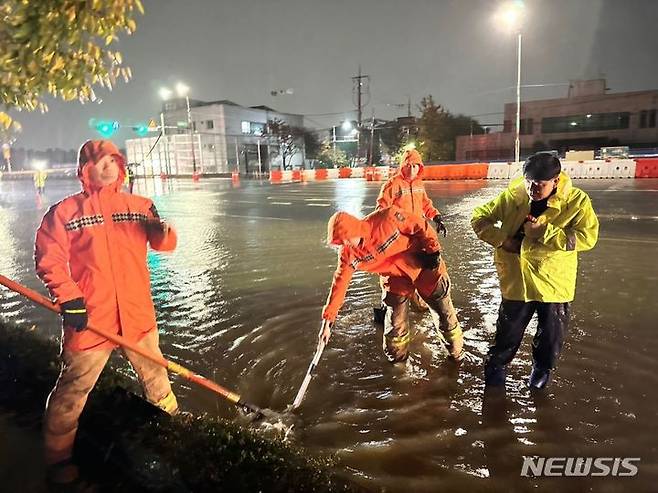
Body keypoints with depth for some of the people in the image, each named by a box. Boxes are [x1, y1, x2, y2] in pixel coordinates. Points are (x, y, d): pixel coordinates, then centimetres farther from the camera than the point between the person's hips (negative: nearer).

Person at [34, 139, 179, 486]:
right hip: (90, 319, -3)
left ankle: (171, 415, 48)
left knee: (153, 370, 23)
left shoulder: (140, 206, 4)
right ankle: (58, 458, 29)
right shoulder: (65, 211, -4)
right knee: (73, 389, 7)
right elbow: (49, 258, -5)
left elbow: (163, 244, 5)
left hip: (138, 314, 4)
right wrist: (69, 298, -15)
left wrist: (163, 231, -18)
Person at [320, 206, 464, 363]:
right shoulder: (349, 253, -16)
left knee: (444, 313, 9)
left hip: (425, 267, -2)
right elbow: (340, 282, -12)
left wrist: (433, 250, -15)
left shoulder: (387, 218, -30)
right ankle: (397, 358, 29)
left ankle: (457, 352, 34)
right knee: (395, 324, 0)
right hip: (397, 279, 3)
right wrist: (328, 319, -12)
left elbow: (421, 226, -17)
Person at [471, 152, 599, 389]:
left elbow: (587, 237, -24)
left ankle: (542, 368, 48)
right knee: (508, 330, 15)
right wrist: (503, 239, -16)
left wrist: (543, 232, -28)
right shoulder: (513, 196, -11)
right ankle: (496, 365, 41)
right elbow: (479, 218, -3)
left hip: (555, 282, 0)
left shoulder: (577, 201, -15)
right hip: (516, 279, 0)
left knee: (551, 333, 19)